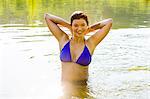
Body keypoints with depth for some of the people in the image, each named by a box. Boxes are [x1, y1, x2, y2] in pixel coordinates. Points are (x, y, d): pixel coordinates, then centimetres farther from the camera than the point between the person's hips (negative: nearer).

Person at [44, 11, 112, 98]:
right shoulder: (63, 39, 5)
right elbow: (47, 16, 8)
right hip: (65, 87, 0)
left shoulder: (90, 43, 1)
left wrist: (90, 29, 8)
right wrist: (68, 25, 7)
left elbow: (109, 22, 3)